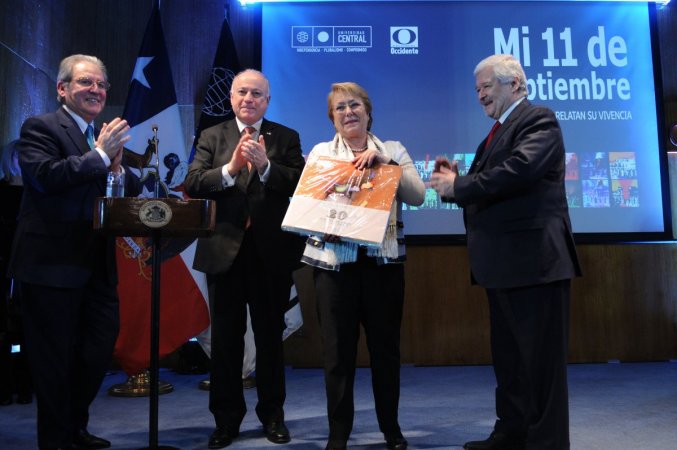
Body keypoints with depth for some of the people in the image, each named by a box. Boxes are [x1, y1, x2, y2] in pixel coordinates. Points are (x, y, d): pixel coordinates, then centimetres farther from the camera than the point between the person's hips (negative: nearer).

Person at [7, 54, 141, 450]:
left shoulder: (106, 137, 14)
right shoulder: (40, 127, -6)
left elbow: (133, 192, 10)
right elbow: (43, 177, -23)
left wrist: (117, 166, -9)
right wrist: (100, 154, -20)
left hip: (98, 265, 7)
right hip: (53, 264, -7)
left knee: (100, 349, 15)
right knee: (54, 357, 6)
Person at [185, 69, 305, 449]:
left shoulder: (287, 138, 5)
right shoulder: (212, 136, 8)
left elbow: (300, 185, -8)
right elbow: (193, 185, -5)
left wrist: (264, 165, -21)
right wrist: (230, 168, -20)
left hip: (272, 252, -1)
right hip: (225, 250, 1)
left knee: (271, 335, 11)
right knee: (225, 338, 10)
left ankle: (273, 414, 27)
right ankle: (227, 418, 24)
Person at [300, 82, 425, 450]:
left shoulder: (393, 150, 9)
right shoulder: (320, 152, 8)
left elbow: (418, 195, -2)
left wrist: (384, 162, -11)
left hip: (383, 260, 1)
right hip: (334, 261, 0)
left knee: (386, 347, 9)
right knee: (338, 351, 4)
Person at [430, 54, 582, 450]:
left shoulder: (539, 120, -7)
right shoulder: (498, 132, 20)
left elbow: (520, 170, -26)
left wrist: (457, 186, -17)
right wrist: (456, 181, -3)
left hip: (535, 258, -10)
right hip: (504, 263, 10)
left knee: (541, 360, 0)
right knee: (509, 358, 17)